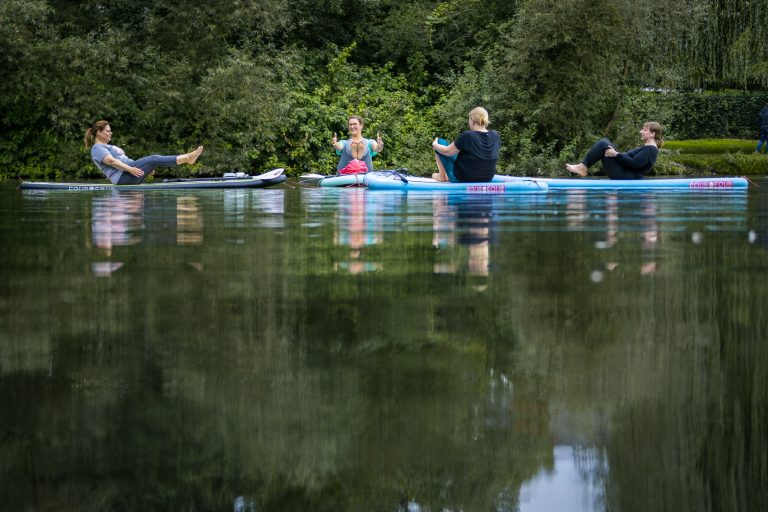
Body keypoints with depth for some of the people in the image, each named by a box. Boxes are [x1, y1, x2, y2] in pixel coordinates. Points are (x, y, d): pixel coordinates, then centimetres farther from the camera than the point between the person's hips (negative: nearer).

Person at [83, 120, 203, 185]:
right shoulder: (97, 149, -3)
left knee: (154, 160, -6)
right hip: (122, 176, -10)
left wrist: (145, 169, 22)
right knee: (153, 160, -20)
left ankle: (187, 158, -17)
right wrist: (130, 169, -31)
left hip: (128, 171, 10)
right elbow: (111, 161, -19)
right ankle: (187, 158, -23)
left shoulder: (108, 147, 31)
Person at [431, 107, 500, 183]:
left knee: (440, 142, 8)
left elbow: (447, 152, -11)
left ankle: (442, 176, 14)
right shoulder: (495, 136, -8)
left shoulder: (467, 136, -23)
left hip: (461, 179, -5)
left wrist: (434, 145, 9)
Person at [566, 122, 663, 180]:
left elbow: (633, 163, -24)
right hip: (624, 174, 11)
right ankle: (583, 167, -3)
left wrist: (616, 154, -21)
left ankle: (582, 167, -10)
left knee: (603, 145, -16)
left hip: (626, 178, -11)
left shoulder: (650, 150, -14)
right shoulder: (647, 148, 19)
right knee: (604, 141, 9)